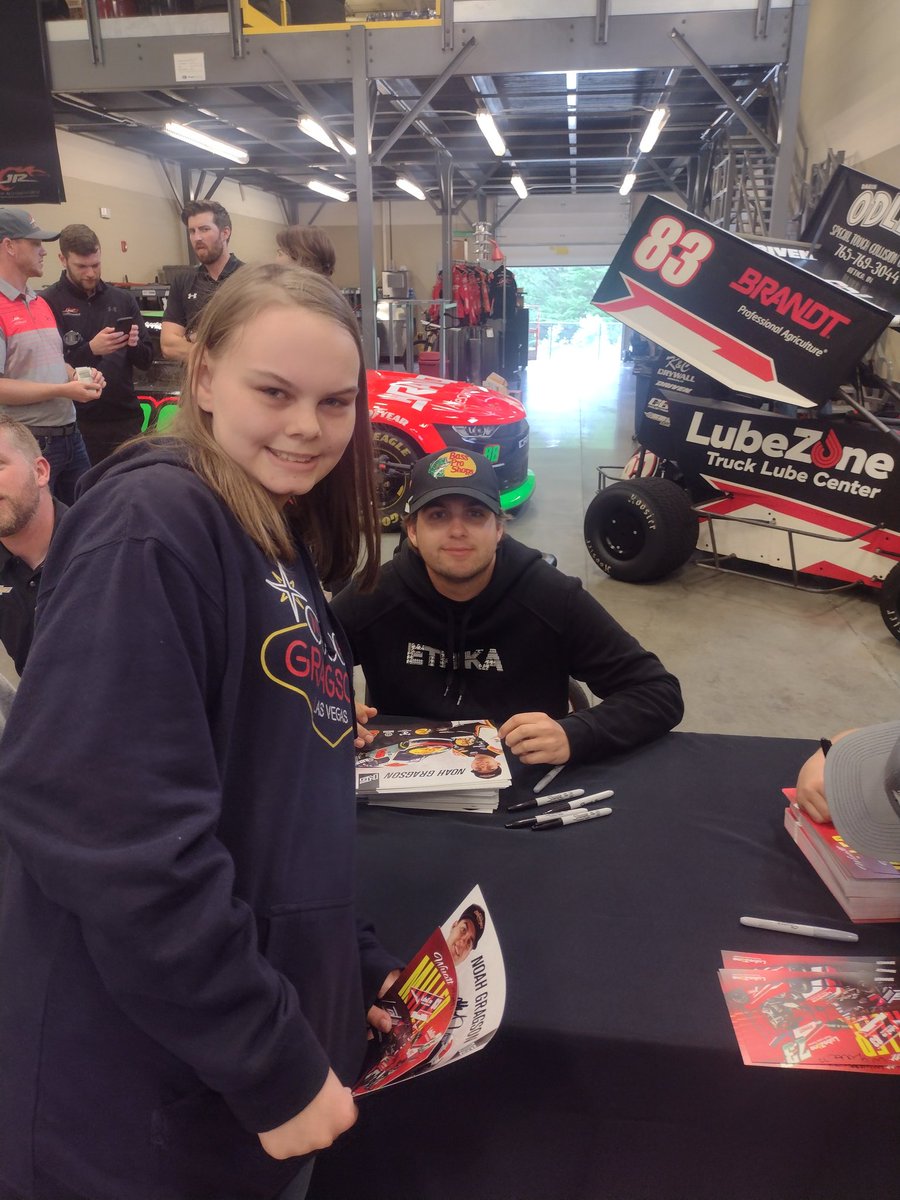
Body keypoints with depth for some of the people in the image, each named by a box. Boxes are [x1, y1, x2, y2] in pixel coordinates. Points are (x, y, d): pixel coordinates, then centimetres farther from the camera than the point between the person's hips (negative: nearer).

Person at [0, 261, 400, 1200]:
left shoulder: (282, 555, 7)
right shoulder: (150, 523, -19)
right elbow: (108, 822, -28)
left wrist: (356, 968, 10)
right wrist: (274, 1062, -21)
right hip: (139, 1095, -7)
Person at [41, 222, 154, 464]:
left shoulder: (122, 299, 10)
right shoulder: (47, 303, -1)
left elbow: (146, 361, 12)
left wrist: (134, 345, -9)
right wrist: (91, 349, -21)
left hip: (125, 418, 3)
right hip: (77, 423, -3)